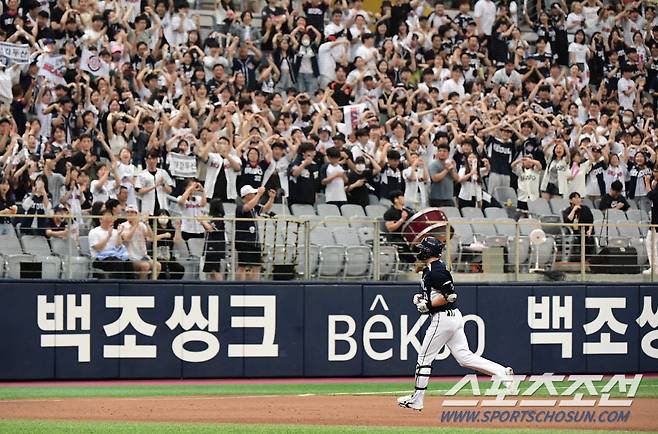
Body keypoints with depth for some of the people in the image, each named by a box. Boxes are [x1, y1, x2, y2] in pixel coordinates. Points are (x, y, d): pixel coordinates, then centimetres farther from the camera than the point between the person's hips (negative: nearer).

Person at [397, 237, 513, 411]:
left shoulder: (435, 270, -16)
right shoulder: (430, 269, 15)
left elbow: (450, 295, -22)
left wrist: (428, 305, -16)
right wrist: (422, 297, 13)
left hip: (443, 318, -10)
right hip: (453, 317, 10)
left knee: (424, 358, 0)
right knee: (464, 357, 6)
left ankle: (416, 400, 6)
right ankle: (502, 372, -3)